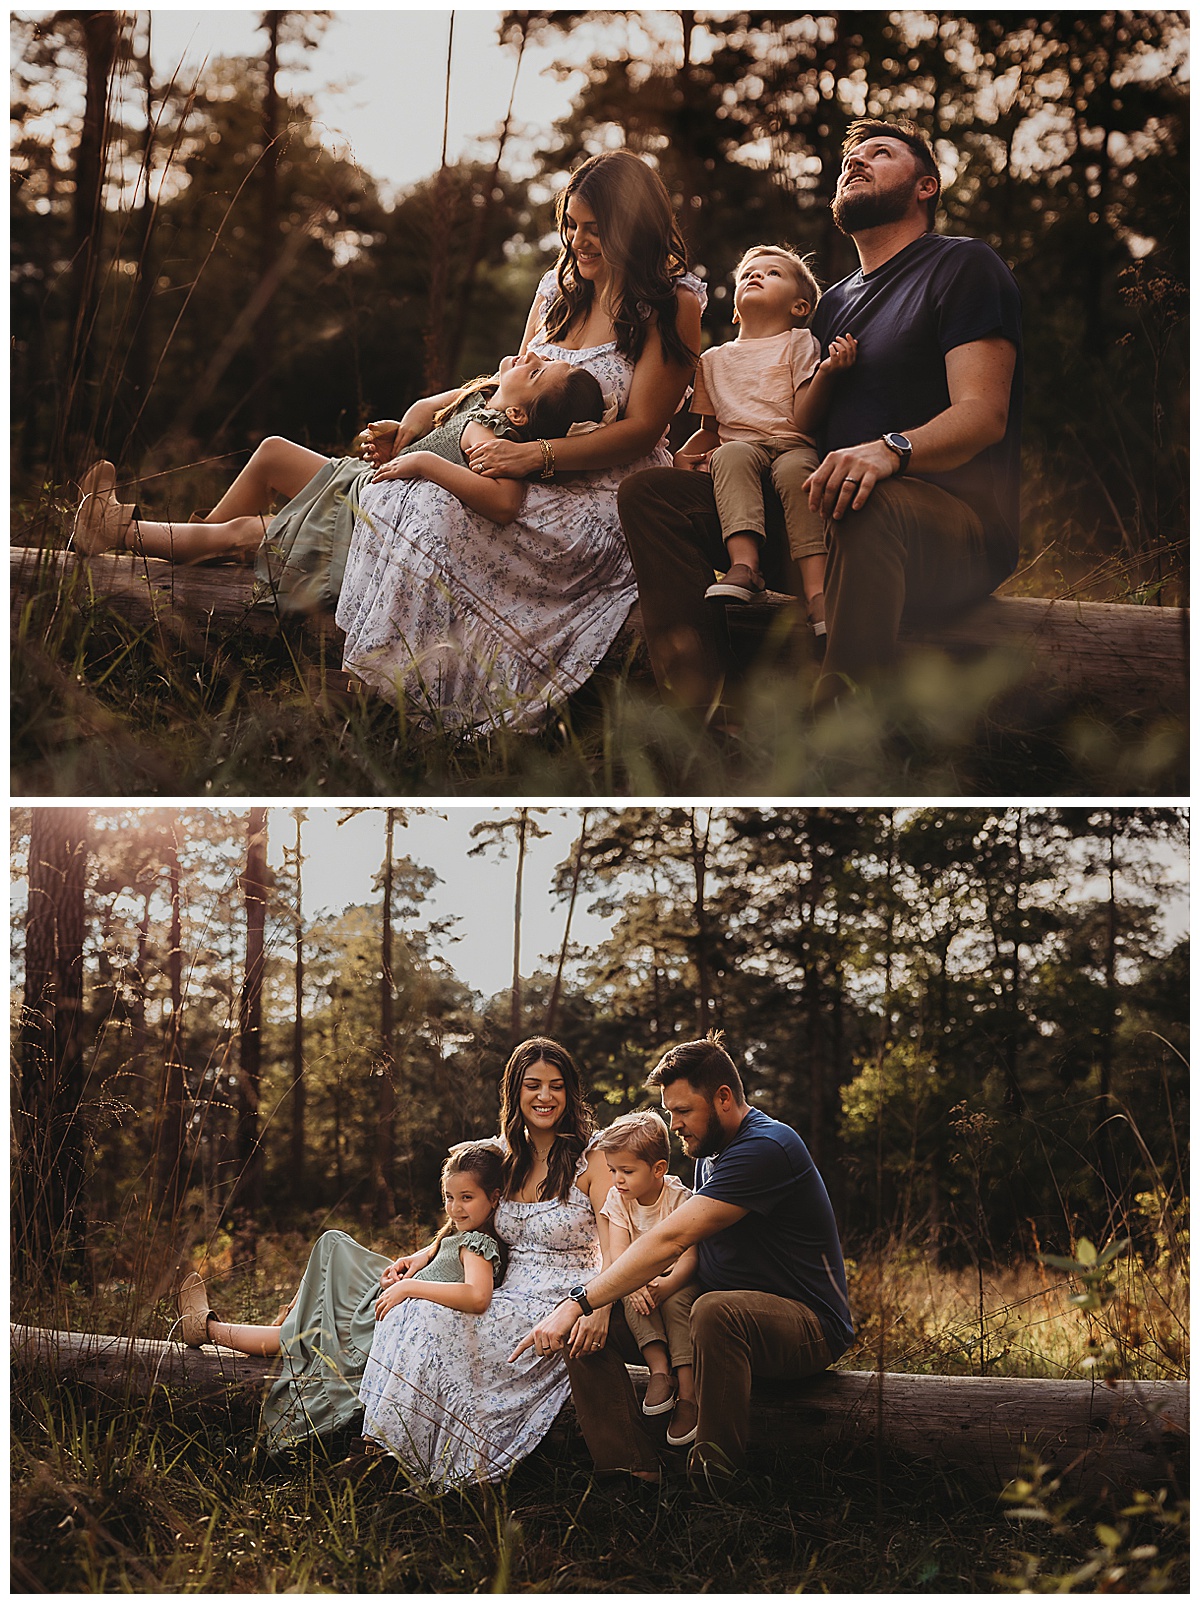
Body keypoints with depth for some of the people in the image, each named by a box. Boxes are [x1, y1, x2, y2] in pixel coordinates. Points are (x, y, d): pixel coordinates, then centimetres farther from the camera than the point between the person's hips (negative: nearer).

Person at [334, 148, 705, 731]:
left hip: (610, 494, -7)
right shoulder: (558, 286, 16)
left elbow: (640, 430, -11)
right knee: (402, 496, -18)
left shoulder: (673, 306, -4)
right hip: (539, 484, 7)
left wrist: (537, 455, -21)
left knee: (444, 513, -30)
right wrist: (432, 406, 6)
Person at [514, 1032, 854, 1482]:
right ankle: (636, 1475, -9)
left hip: (809, 1326, -9)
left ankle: (715, 1478, -30)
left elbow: (670, 1240, -27)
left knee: (715, 1311, -41)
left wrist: (578, 1304, -30)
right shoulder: (709, 1153, 13)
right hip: (730, 1316, 9)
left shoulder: (767, 1148, -20)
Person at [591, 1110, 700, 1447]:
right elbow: (617, 1252, -15)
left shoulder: (680, 1198, -15)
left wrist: (665, 1286, -42)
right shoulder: (618, 1200, -3)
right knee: (633, 1296, -29)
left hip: (680, 1279, -4)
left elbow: (689, 1258, -23)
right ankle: (658, 1368, -38)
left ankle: (688, 1392, -38)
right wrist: (633, 1285, -36)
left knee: (676, 1300, -34)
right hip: (639, 1277, 4)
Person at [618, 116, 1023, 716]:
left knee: (870, 505, -43)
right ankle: (694, 714, -25)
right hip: (818, 519, 7)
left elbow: (983, 414, -8)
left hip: (953, 517, -7)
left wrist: (890, 449, -30)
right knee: (649, 492, -8)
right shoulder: (835, 302, 29)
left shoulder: (964, 265, 6)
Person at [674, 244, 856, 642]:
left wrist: (827, 371, -18)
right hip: (739, 443, 2)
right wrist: (684, 454, 8)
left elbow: (804, 419, -1)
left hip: (793, 445, -2)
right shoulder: (715, 360, 25)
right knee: (732, 454, -35)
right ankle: (744, 563, -54)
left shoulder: (798, 344, 13)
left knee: (796, 468, -38)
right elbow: (710, 430, 31)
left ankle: (817, 588, -50)